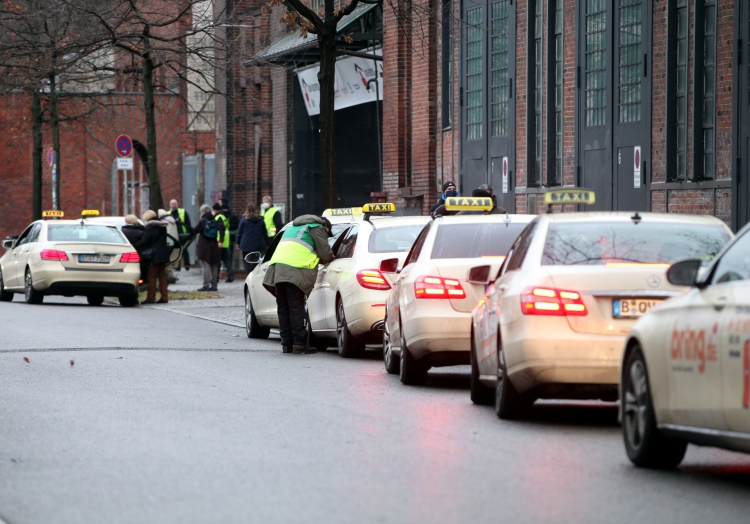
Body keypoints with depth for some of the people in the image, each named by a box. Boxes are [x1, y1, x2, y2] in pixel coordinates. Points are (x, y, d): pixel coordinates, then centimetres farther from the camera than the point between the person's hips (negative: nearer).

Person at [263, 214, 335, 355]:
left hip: (277, 266, 7)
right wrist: (331, 258, 24)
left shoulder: (293, 227, 35)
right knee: (296, 309, -7)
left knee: (283, 309, 9)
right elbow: (325, 254, 3)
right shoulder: (318, 228, 10)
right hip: (294, 270, -7)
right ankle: (299, 344, -9)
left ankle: (286, 344, 9)